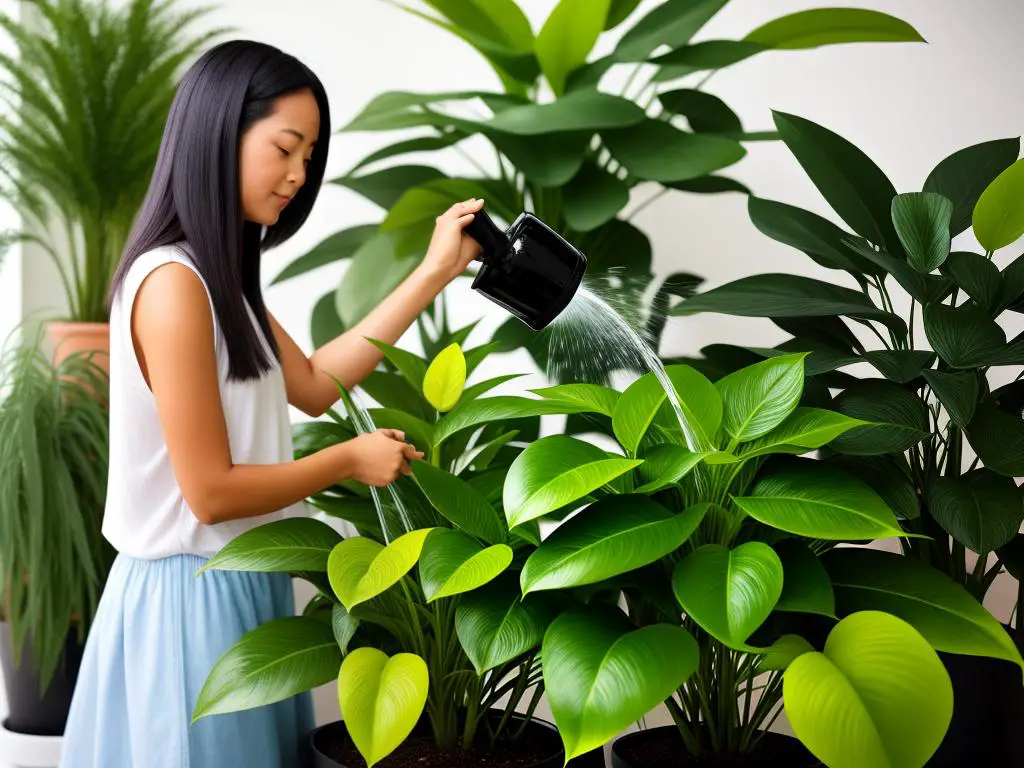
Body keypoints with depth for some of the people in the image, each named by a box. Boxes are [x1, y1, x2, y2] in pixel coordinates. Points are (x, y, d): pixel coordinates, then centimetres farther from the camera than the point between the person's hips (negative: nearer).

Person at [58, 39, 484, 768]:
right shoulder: (173, 283, -22)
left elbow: (313, 383, 10)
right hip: (193, 595, -9)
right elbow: (211, 491, -22)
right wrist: (350, 461, -9)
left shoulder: (218, 276, 9)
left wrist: (434, 274, 10)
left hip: (237, 584, 9)